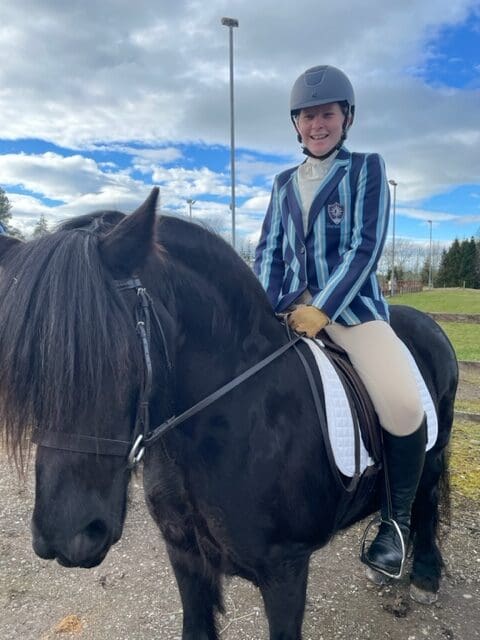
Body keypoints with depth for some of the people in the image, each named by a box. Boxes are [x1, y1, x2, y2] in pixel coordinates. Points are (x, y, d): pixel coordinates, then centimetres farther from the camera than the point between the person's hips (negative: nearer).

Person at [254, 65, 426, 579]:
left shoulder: (367, 168, 3)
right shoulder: (284, 183, 16)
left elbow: (366, 247, -8)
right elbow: (269, 250, 11)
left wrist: (323, 310, -19)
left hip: (351, 305, -4)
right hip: (293, 305, 5)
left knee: (403, 406, -24)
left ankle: (397, 520, 3)